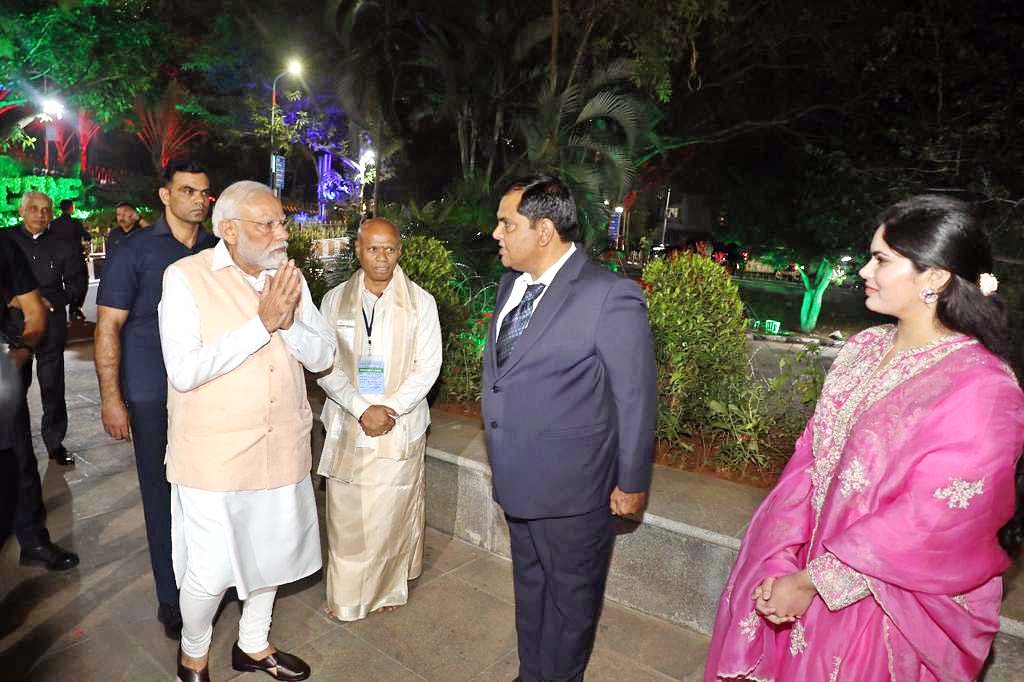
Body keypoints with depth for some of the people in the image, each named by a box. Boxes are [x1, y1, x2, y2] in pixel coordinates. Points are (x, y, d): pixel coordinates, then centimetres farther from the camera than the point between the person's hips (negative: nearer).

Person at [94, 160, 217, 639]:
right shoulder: (136, 251, -4)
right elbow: (108, 327, -5)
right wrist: (110, 398, -10)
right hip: (155, 397, -3)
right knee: (163, 495, 8)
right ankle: (171, 596, 27)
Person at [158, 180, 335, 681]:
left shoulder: (289, 277, 3)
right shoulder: (186, 277, -10)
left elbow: (323, 356, 0)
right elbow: (184, 370, -21)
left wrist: (289, 323, -18)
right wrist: (261, 323, -23)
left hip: (283, 448, 5)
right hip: (215, 454, -5)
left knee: (272, 551, 19)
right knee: (211, 570, 4)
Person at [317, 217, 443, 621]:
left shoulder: (420, 303, -1)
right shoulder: (335, 300, 3)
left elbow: (428, 367, -3)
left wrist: (391, 408, -13)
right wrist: (362, 409, -12)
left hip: (401, 429, -1)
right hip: (348, 426, 2)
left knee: (393, 513, 6)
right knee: (346, 515, 9)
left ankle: (390, 587, 29)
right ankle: (345, 595, 30)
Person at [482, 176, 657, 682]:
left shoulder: (611, 297, -21)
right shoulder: (512, 284, 4)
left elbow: (634, 399, -14)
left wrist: (632, 482, -7)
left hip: (573, 488, -7)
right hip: (518, 480, 8)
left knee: (570, 600, 16)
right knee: (529, 587, 26)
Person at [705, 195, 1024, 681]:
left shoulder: (982, 392, -19)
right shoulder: (864, 348, -2)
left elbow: (931, 523, -20)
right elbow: (809, 455, -2)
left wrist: (811, 582, -16)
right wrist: (781, 560, -9)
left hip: (883, 601, -5)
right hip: (803, 568, 5)